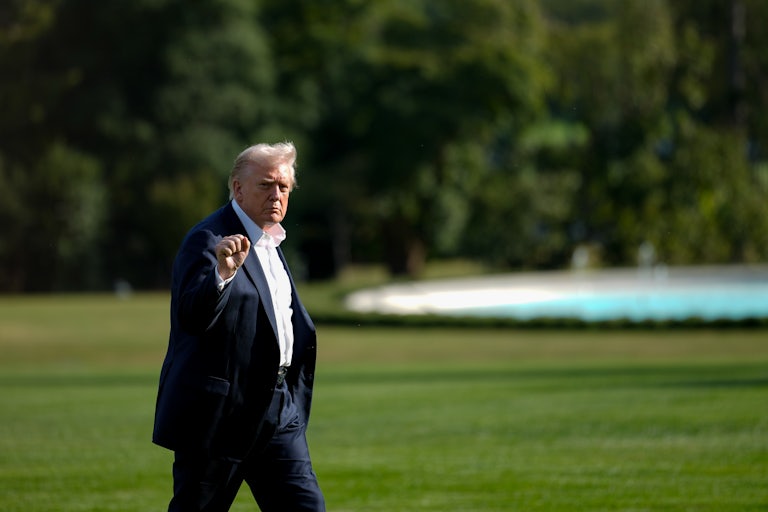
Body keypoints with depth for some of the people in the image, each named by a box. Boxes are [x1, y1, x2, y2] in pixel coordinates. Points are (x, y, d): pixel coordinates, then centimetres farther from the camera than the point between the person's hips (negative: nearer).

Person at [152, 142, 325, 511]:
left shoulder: (269, 241, 17)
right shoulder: (208, 239, -13)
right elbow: (193, 316, -26)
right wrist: (223, 272, -43)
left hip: (278, 410, 8)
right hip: (219, 411, -8)